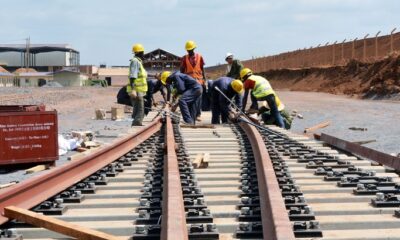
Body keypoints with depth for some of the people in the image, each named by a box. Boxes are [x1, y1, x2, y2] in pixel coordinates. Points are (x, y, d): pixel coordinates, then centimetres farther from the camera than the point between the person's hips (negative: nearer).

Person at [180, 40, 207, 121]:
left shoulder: (199, 57, 5)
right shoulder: (185, 58, 4)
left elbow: (202, 69, 10)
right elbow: (182, 70, 7)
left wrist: (204, 80, 7)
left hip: (198, 80, 0)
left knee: (198, 98, 1)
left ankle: (198, 114, 7)